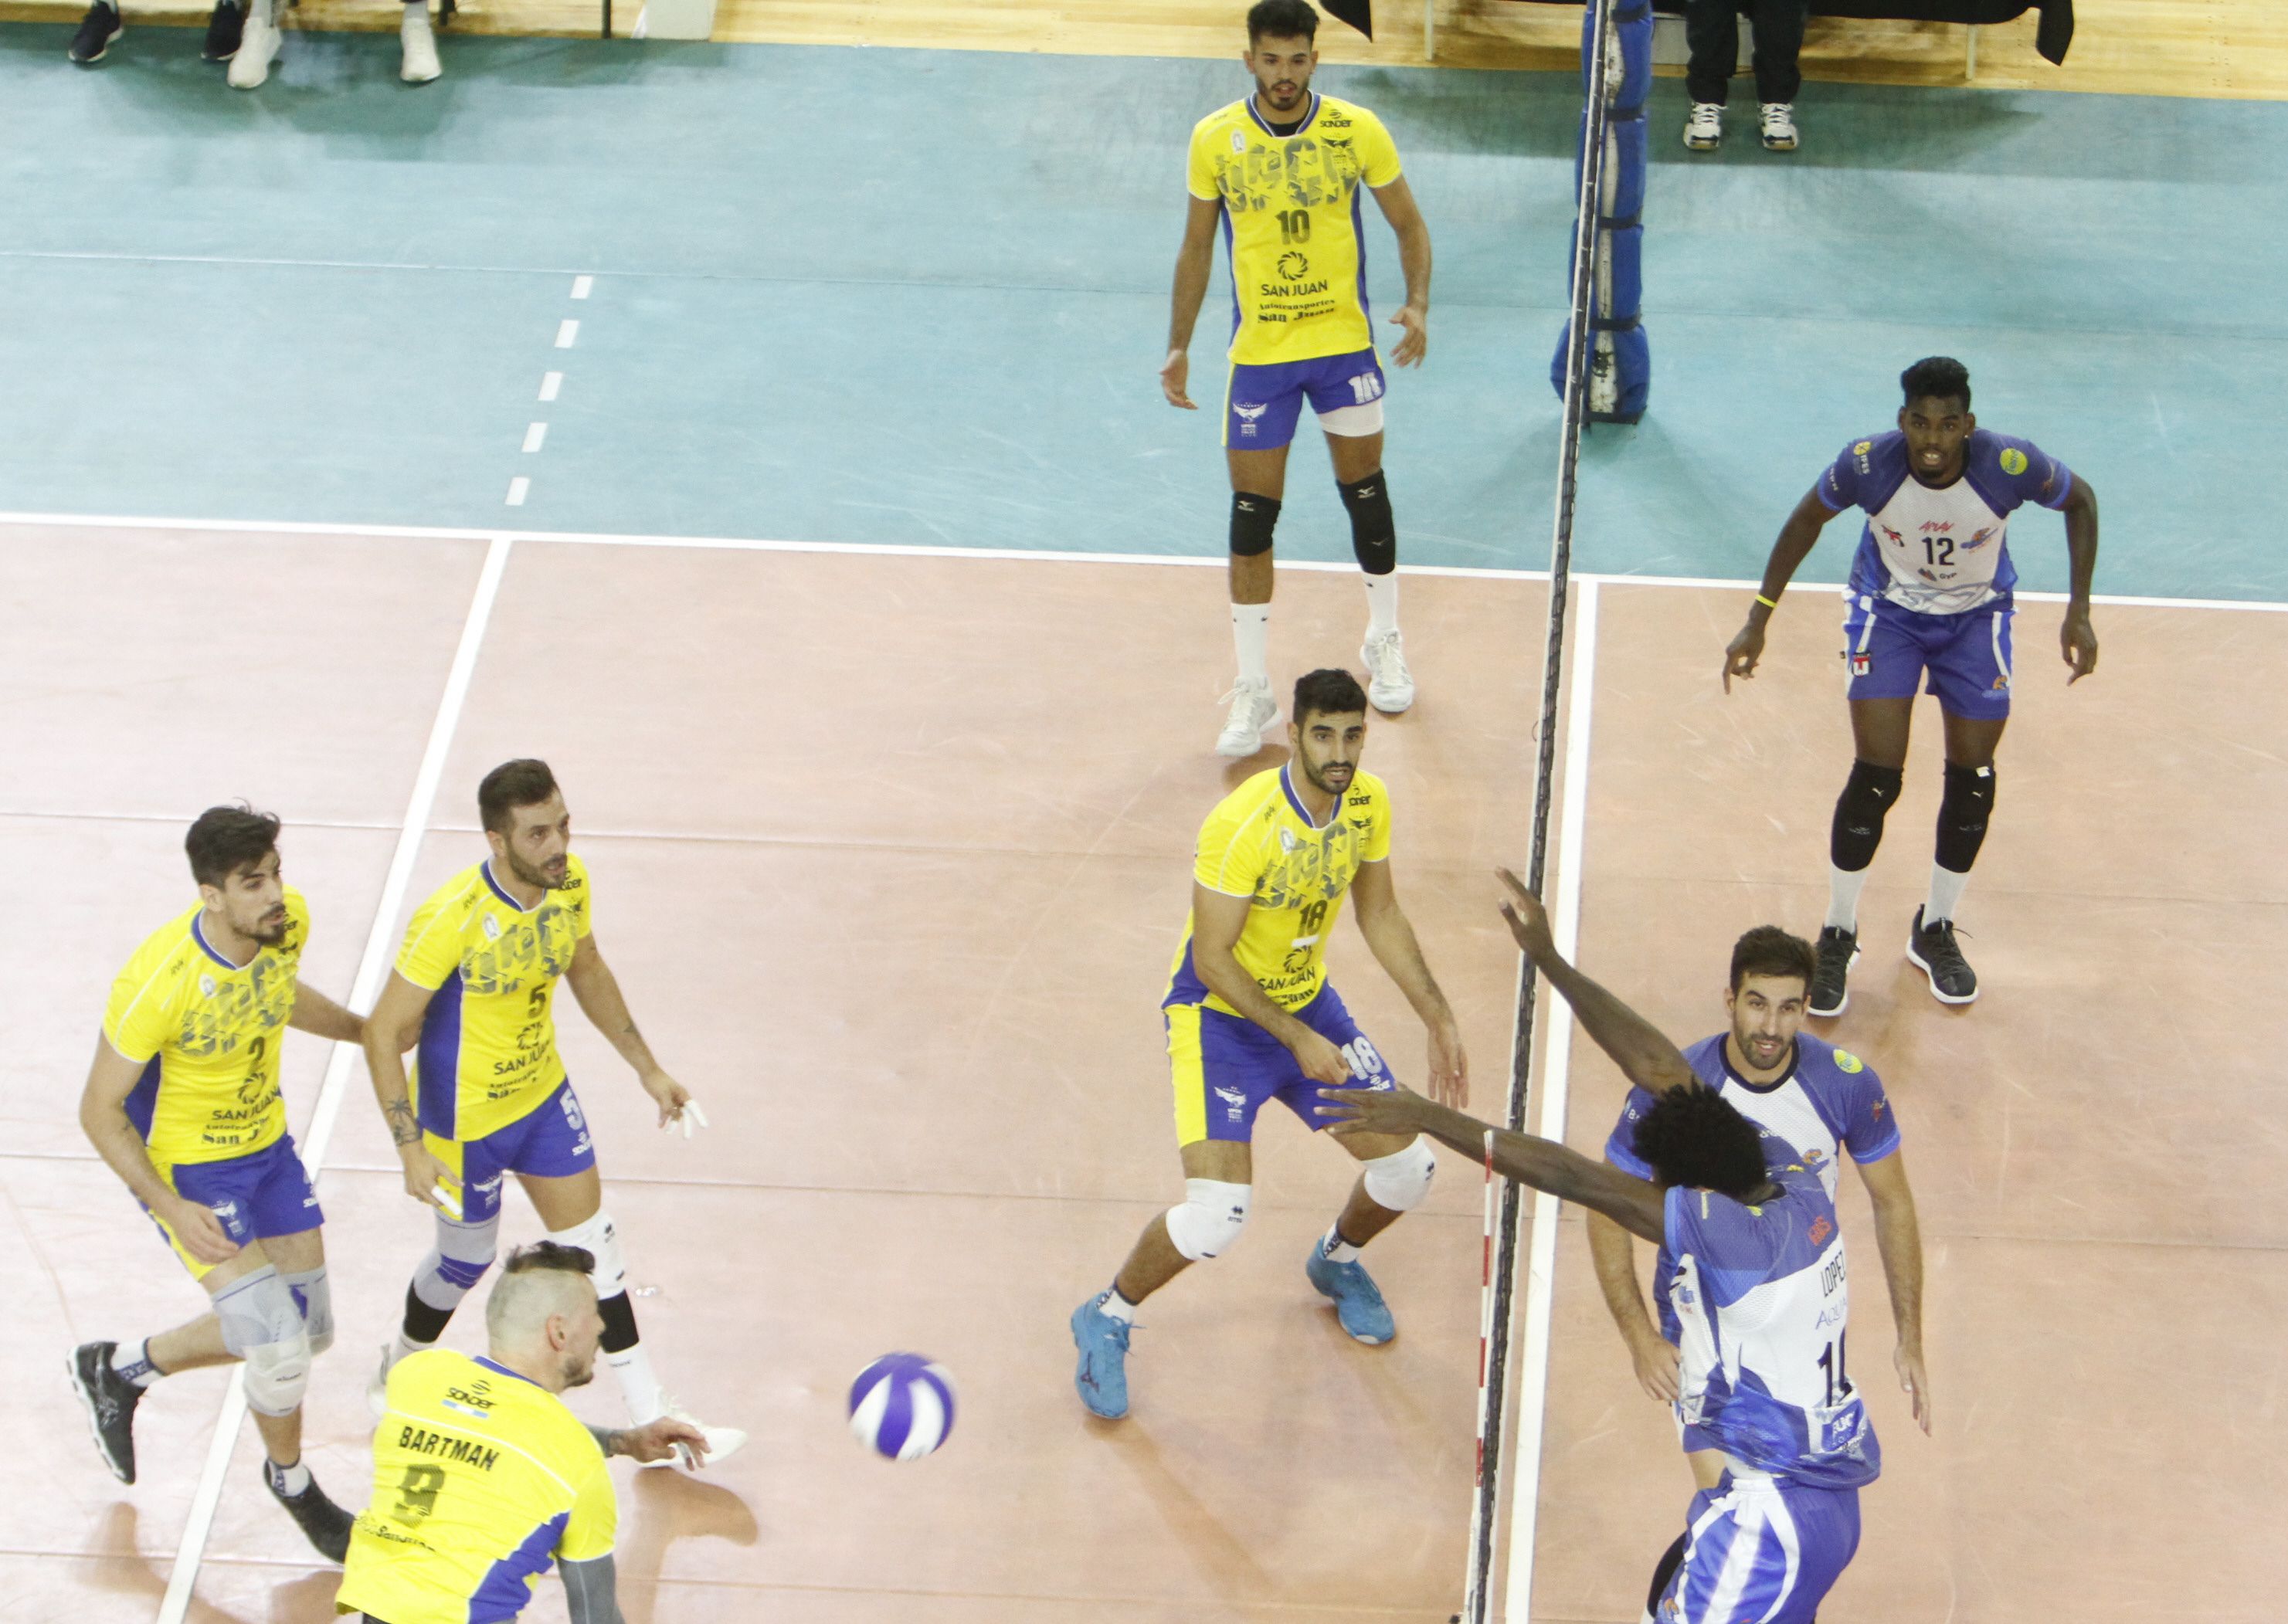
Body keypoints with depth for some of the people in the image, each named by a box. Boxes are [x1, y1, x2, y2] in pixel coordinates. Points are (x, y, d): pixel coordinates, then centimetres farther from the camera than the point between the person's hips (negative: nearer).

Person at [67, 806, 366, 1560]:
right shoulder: (158, 982, -32)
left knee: (309, 1330, 15)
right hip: (184, 1167, -7)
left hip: (267, 1145, 7)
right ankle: (290, 1481, 23)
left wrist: (368, 1032, 21)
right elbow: (100, 1110, -21)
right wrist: (172, 1210, -27)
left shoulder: (289, 921, -14)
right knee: (278, 1345, -10)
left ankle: (120, 1368, 35)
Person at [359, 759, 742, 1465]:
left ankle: (651, 1420, 18)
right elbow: (385, 1033, -23)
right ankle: (398, 1375, 44)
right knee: (467, 1258, 13)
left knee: (593, 1246, 9)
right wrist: (412, 1150, -26)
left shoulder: (569, 882, -11)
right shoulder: (453, 918, -31)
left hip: (544, 1094, 6)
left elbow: (588, 972, 10)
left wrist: (647, 1068, 12)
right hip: (464, 1116, -6)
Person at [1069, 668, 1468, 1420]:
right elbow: (1211, 957, -23)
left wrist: (1439, 1020, 6)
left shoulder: (1368, 803, -8)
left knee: (1409, 1165, 5)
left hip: (1307, 1000, 7)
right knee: (1217, 1217, -21)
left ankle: (1336, 1260, 39)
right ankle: (1108, 1319, 7)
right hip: (1220, 1014, -7)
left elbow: (1380, 918, 8)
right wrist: (1298, 1042, -23)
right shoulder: (1244, 824, -30)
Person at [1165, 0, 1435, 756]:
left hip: (1345, 343, 0)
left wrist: (1418, 304, -14)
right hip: (1257, 353, 0)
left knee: (1365, 493, 11)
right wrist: (1179, 346, 3)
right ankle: (1253, 690, 9)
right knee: (1252, 517, 0)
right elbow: (1197, 247, 6)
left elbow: (1408, 223, 3)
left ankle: (1384, 646, 33)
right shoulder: (1215, 139, -6)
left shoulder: (1358, 130, -8)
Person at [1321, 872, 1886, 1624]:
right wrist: (1548, 959, 6)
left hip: (1776, 1518, -10)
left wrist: (1428, 1117, -22)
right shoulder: (1786, 1174, -1)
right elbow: (1660, 1068, 4)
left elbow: (1576, 1178, -24)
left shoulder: (1730, 1231, -24)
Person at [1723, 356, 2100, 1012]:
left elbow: (2080, 501, -10)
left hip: (1977, 615, 1)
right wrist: (1758, 620, -8)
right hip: (1887, 608, -1)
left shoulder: (2010, 465, -31)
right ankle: (1837, 938, 7)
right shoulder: (1867, 464, -31)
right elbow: (1808, 519, -9)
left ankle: (1935, 932, 26)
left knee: (1972, 777, 4)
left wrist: (2079, 611, -13)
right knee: (1877, 774, -11)